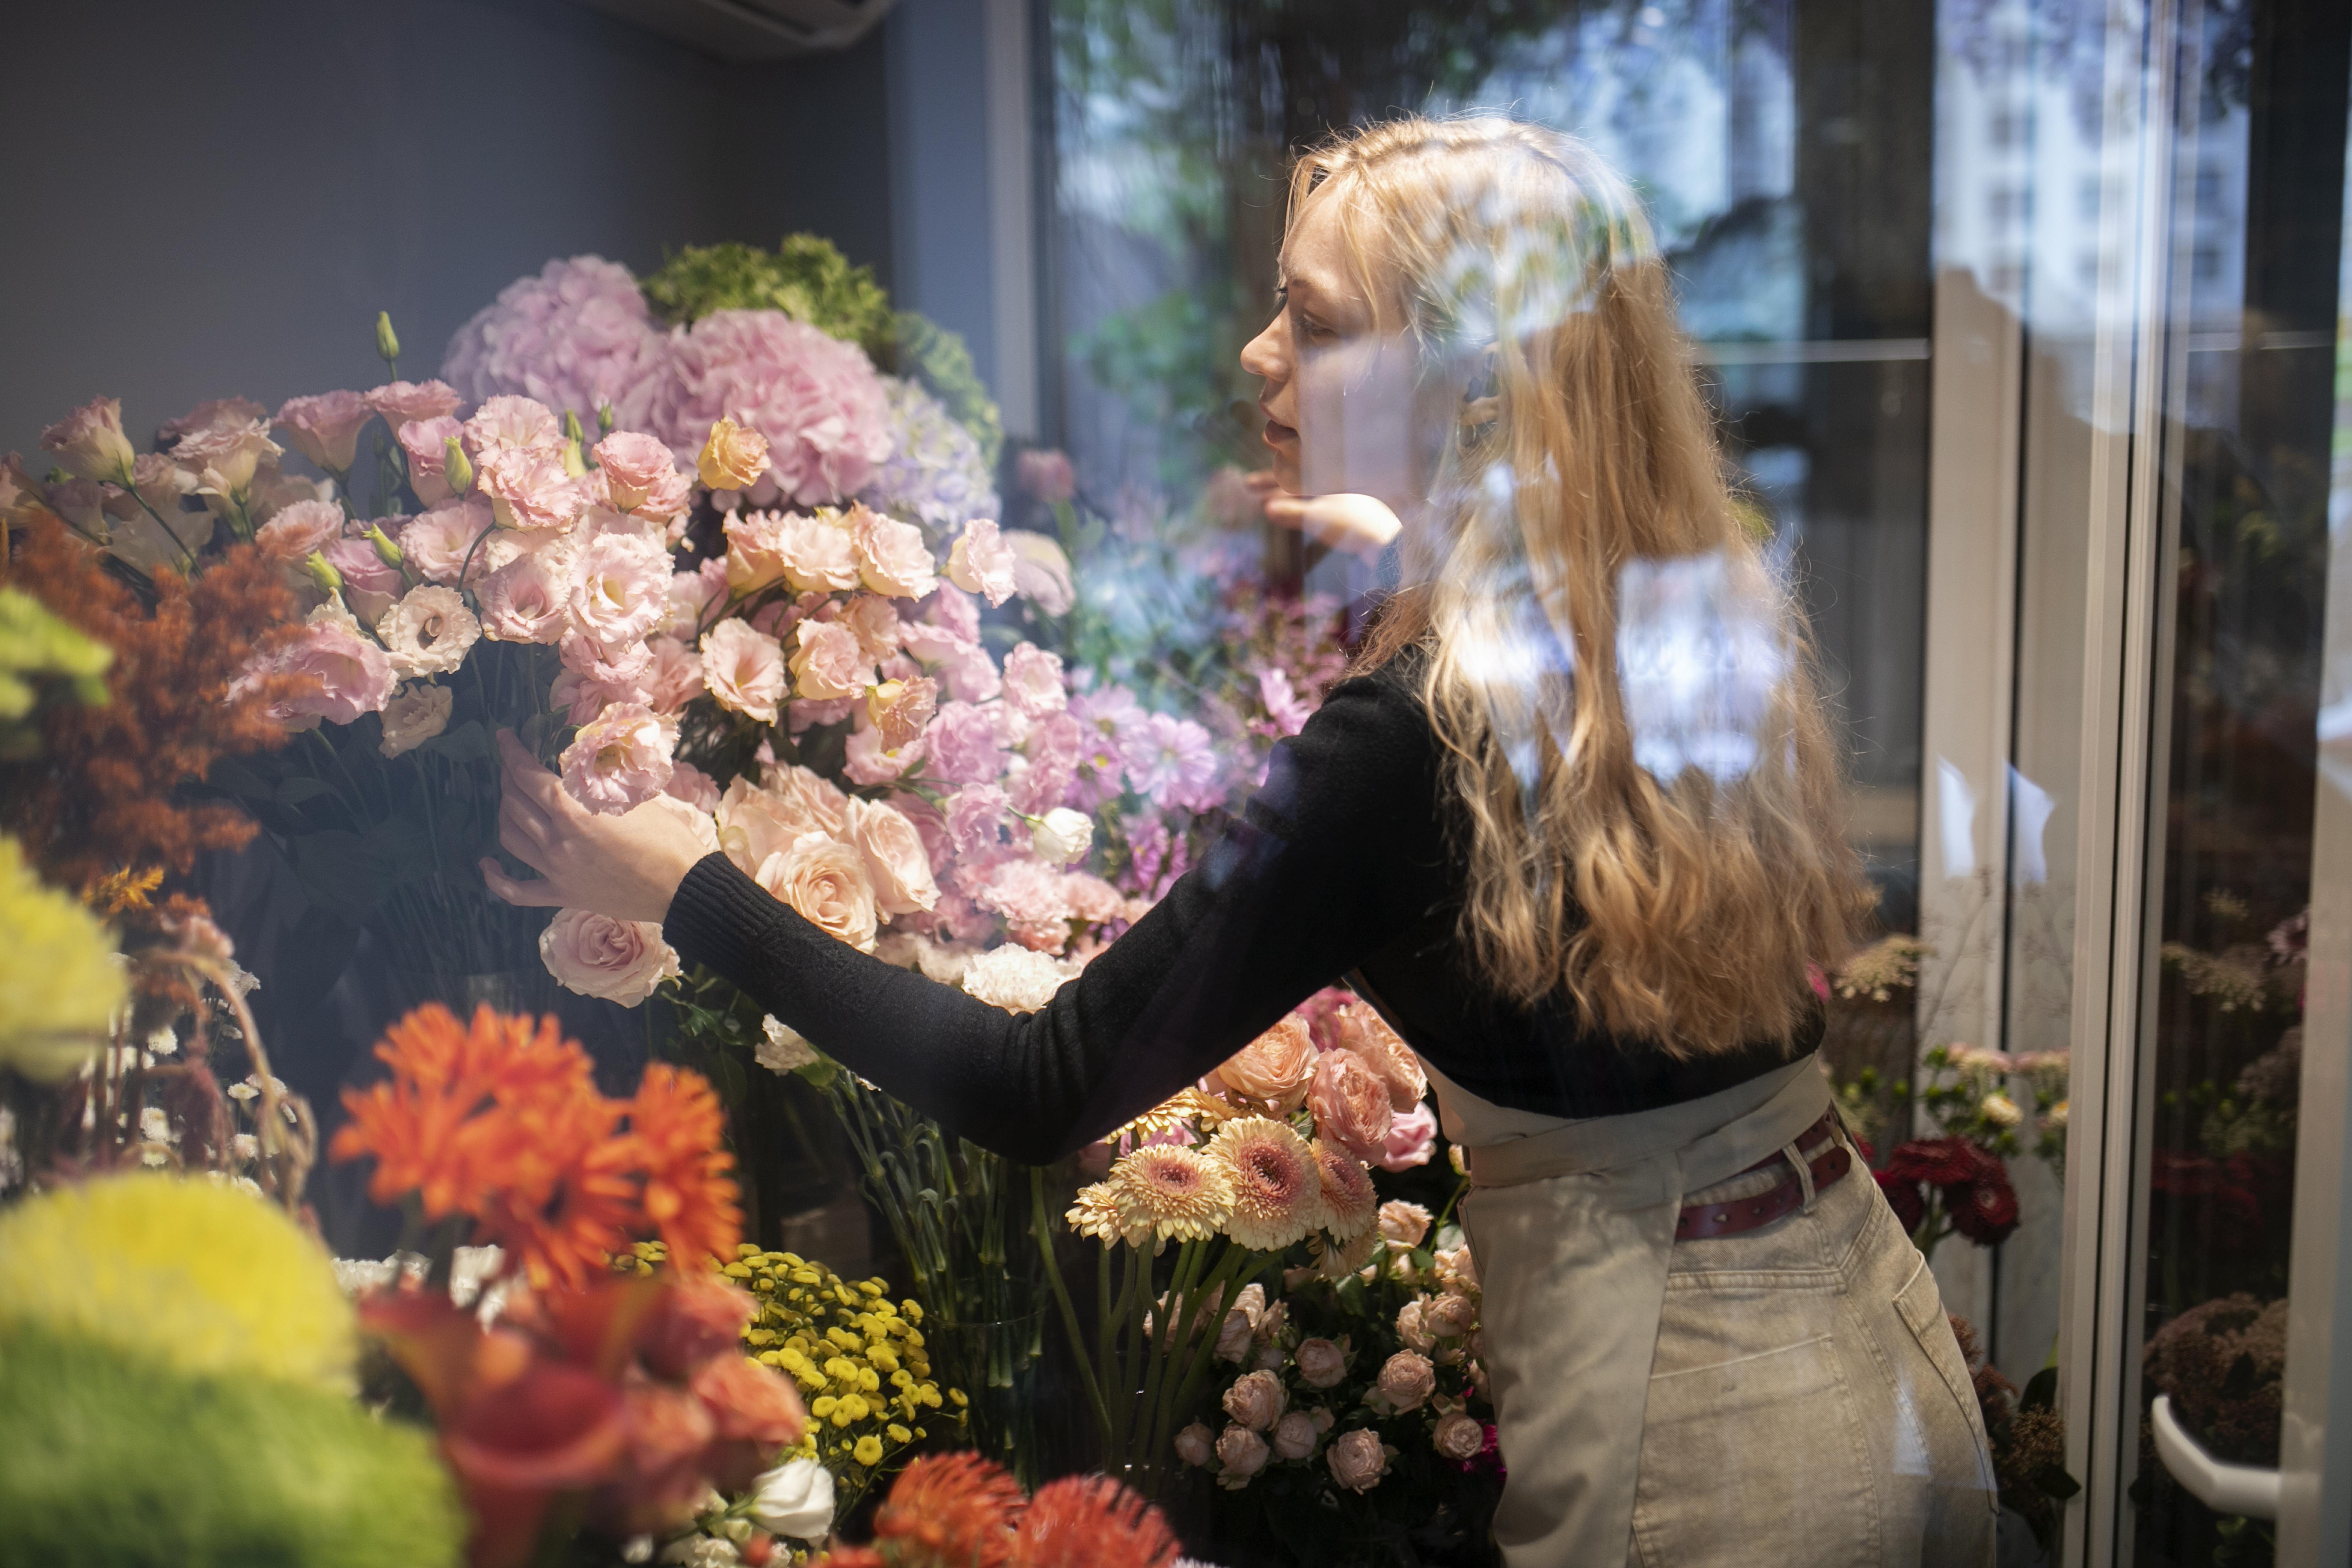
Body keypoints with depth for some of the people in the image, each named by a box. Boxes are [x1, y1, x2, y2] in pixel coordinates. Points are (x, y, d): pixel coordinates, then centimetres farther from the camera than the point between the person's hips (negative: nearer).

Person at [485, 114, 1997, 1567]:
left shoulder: (1418, 734, -25)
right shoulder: (1720, 616, -3)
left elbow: (1045, 1091, -20)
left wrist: (688, 890, -11)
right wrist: (1418, 561, 29)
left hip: (1687, 1423, -8)